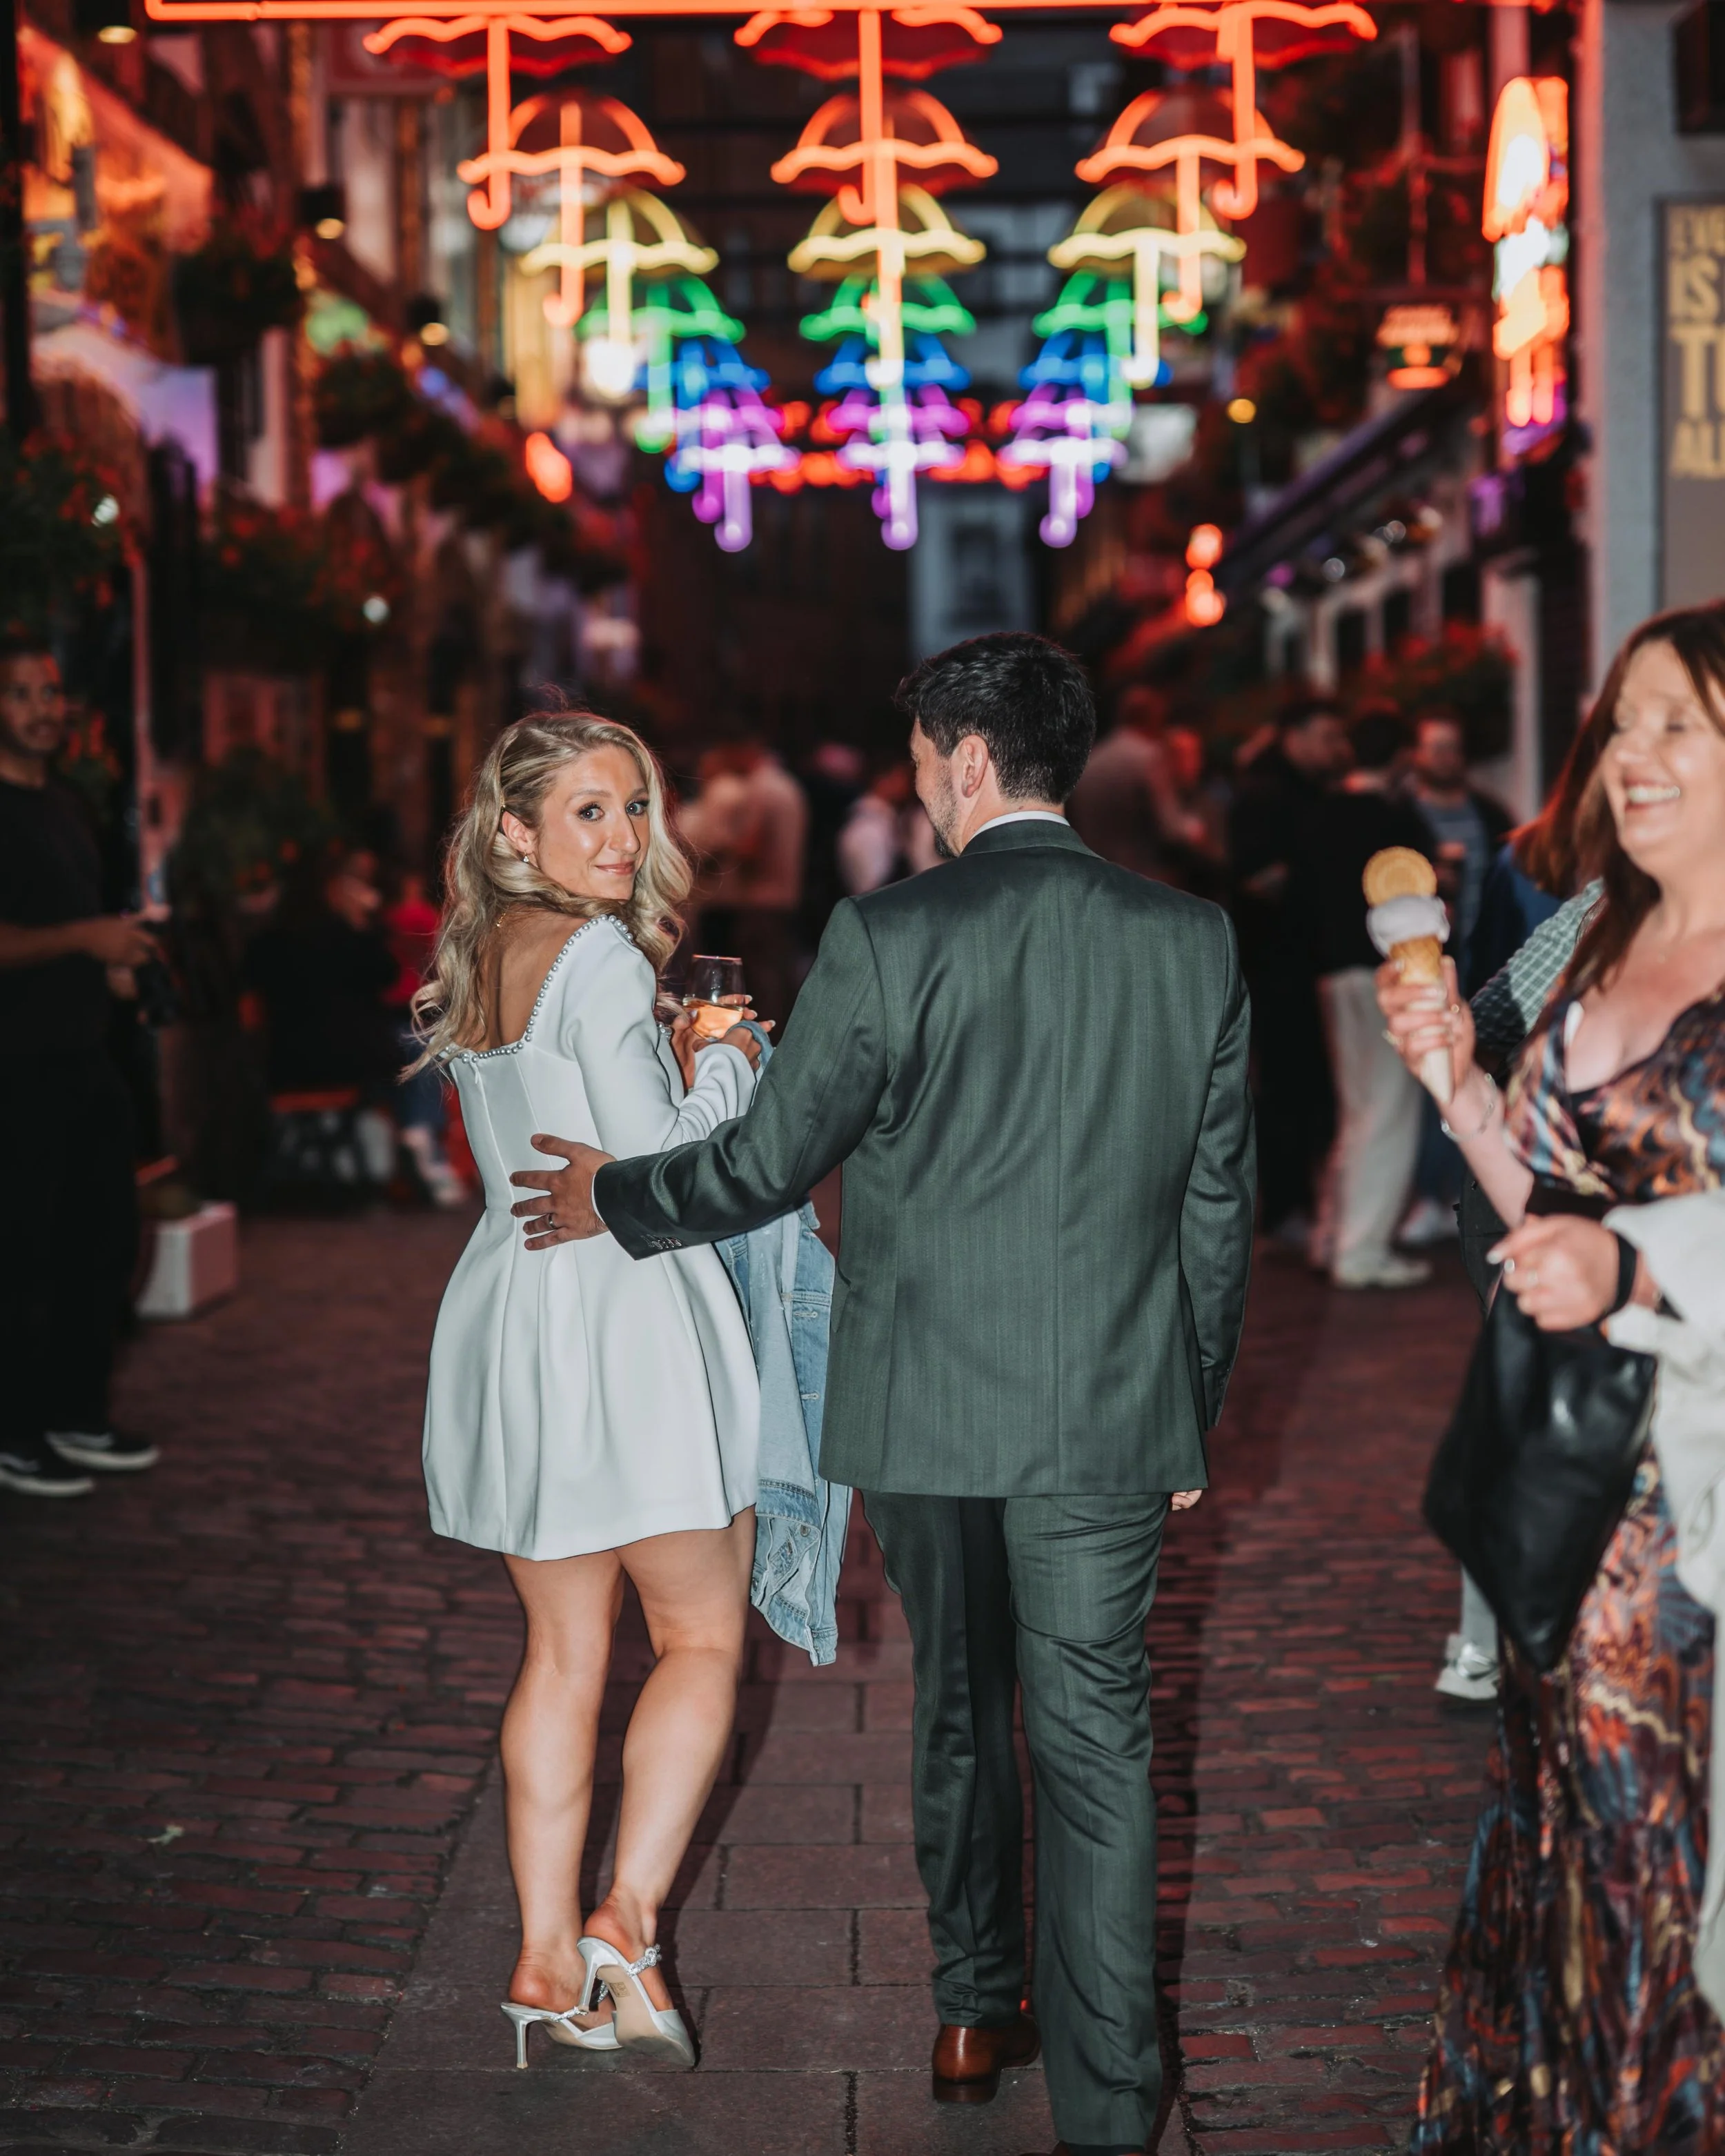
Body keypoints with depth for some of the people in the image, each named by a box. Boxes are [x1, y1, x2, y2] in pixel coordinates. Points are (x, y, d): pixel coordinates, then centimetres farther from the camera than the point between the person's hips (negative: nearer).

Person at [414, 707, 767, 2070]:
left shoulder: (477, 960, 12)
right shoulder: (599, 959, -14)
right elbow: (654, 1158, -17)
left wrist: (674, 1063, 14)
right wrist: (728, 1062, -1)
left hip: (511, 1297, 8)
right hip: (621, 1310, -8)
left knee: (564, 1651, 12)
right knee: (703, 1638, 5)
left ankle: (547, 1965, 14)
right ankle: (625, 1920, -5)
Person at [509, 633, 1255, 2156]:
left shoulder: (888, 938, -12)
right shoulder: (1195, 941, -2)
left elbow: (771, 1160, -6)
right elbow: (1218, 1204, 4)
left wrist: (612, 1202, 12)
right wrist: (1194, 1413, 15)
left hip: (926, 1404, 0)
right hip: (1110, 1413, 1)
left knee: (958, 1707, 19)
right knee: (1096, 1743, 4)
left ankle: (977, 2016, 34)